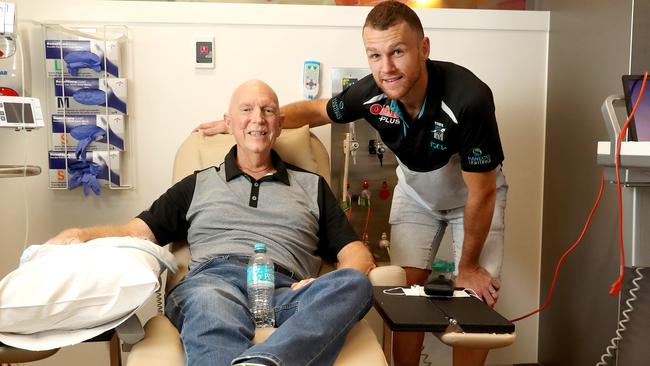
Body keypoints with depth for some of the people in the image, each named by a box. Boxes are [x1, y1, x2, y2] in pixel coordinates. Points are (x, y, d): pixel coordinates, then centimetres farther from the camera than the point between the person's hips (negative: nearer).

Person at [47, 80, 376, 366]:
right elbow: (137, 231, 19)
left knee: (354, 284, -33)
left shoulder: (311, 186, 26)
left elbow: (357, 254, 18)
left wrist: (326, 286, -5)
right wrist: (81, 235, -3)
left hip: (285, 290, 1)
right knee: (210, 301, -39)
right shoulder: (198, 184, 27)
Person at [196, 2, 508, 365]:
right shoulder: (371, 93, -26)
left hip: (473, 194, -2)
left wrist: (468, 267, -16)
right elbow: (317, 110, -3)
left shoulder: (468, 99, -39)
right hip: (416, 191, 3)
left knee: (478, 297, -8)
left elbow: (482, 193, -28)